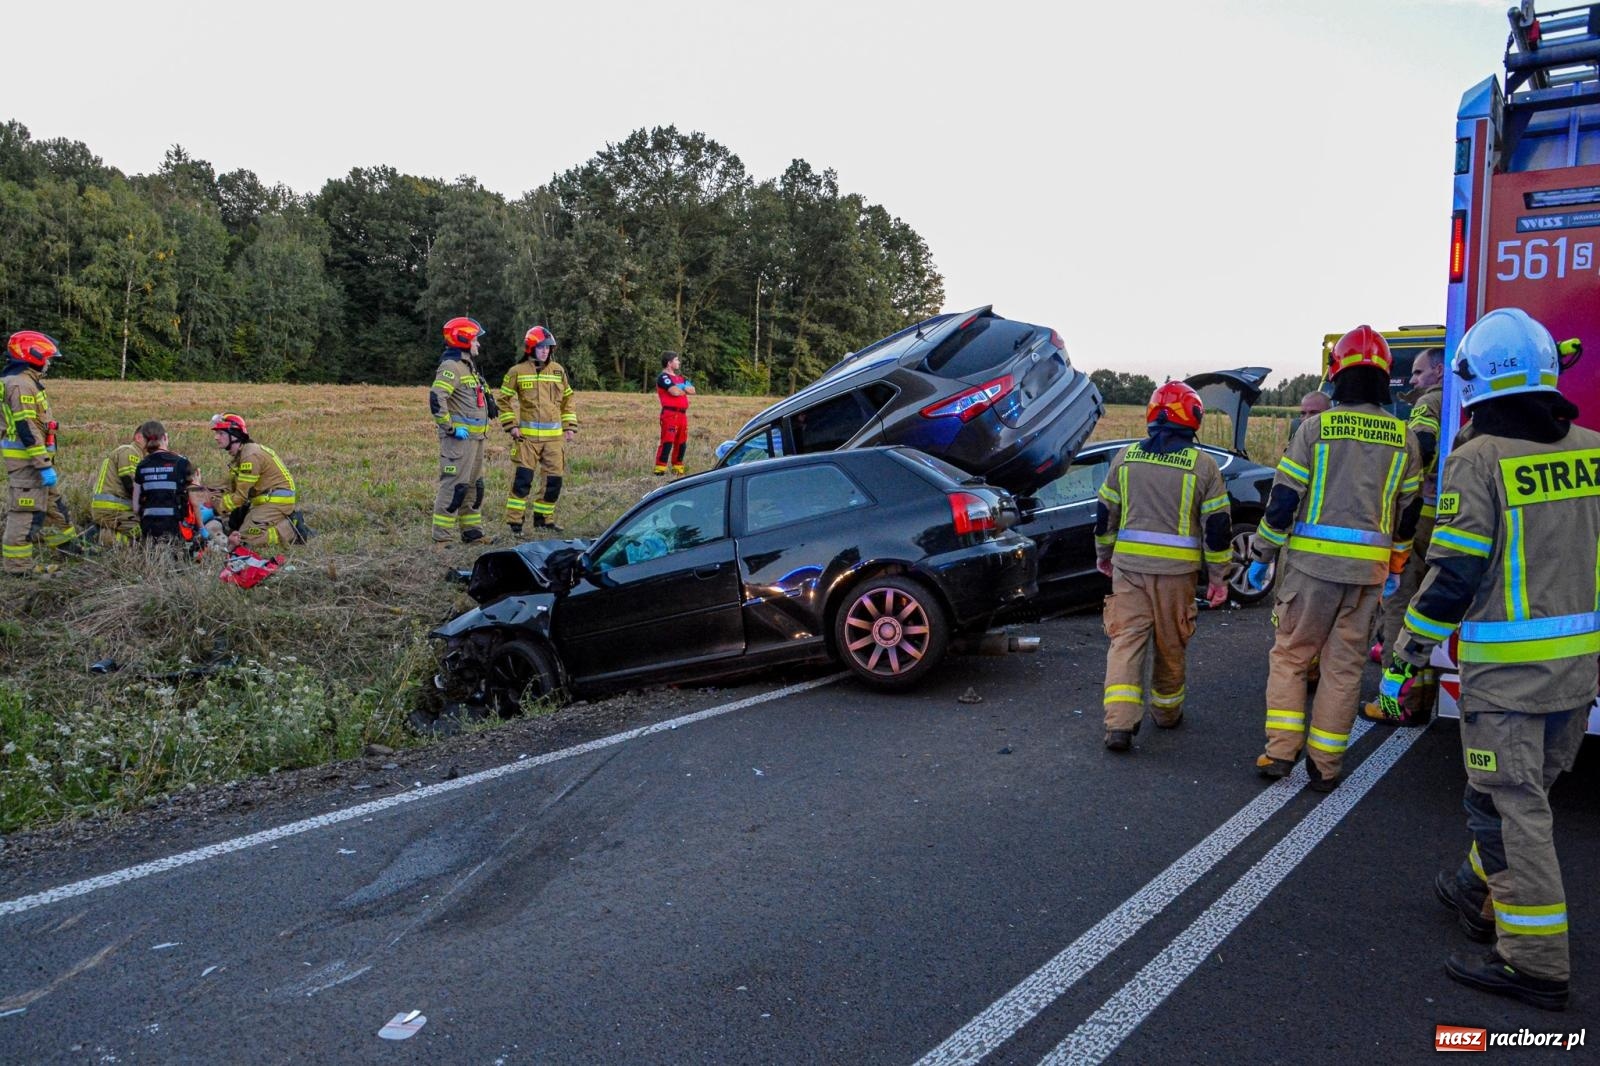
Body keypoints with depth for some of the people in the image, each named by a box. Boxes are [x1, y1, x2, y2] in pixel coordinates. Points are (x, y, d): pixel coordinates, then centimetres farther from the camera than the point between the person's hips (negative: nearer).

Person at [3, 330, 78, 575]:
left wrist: (46, 462, 25)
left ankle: (66, 544, 35)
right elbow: (27, 429, -23)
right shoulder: (21, 384, -17)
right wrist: (44, 465, -24)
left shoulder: (26, 381, 16)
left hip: (31, 456, 11)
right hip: (26, 458, -11)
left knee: (52, 502, 21)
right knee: (27, 509, -6)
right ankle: (16, 562, 0)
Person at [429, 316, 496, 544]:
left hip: (475, 437, 10)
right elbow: (436, 398, -25)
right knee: (454, 485, -11)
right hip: (459, 437, -10)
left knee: (474, 486, 16)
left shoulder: (468, 366, 19)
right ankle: (442, 537, -8)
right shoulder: (451, 366, -13)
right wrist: (450, 428, -21)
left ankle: (472, 533, 26)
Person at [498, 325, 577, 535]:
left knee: (554, 480, 7)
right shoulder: (517, 372, 0)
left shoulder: (558, 371, 10)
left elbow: (567, 400, 18)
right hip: (527, 435, -4)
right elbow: (504, 400, 7)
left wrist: (570, 427, 12)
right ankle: (515, 522, -2)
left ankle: (544, 518, 22)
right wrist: (511, 425, -3)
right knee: (522, 478, -9)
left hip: (554, 436, 4)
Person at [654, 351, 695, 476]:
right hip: (670, 413, -8)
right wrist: (685, 390, 3)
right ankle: (660, 469, -13)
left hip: (682, 414, 8)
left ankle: (677, 468, 19)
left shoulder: (680, 378, 22)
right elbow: (675, 392, -18)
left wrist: (680, 389, -9)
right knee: (667, 442, -13)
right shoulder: (663, 377, -5)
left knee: (681, 443, 10)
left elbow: (692, 390, 9)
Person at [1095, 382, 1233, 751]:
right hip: (1176, 569, -1)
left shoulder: (1126, 456, 4)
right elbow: (1217, 525, -2)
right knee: (1170, 644, 15)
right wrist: (1218, 577, 6)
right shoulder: (1203, 465, -3)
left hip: (1128, 565, 1)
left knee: (1127, 640, 1)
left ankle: (1119, 724, -11)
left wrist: (1104, 554, 25)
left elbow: (1105, 512, 10)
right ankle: (1166, 712, 32)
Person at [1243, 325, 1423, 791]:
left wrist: (1261, 555, 2)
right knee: (1344, 666, 9)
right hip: (1368, 569, 3)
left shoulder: (1315, 427, -5)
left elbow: (1283, 499, -6)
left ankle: (1281, 750, 5)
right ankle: (1325, 765, 14)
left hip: (1311, 562, -3)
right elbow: (1408, 512, 12)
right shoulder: (1404, 437, 6)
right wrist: (1394, 566, 23)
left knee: (1290, 655, 10)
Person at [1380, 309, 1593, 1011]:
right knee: (1526, 793, 21)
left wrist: (1404, 660, -9)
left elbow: (1453, 576, -17)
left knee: (1511, 805, 1)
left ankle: (1535, 963, 7)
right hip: (1580, 666, 7)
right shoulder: (1589, 451, 6)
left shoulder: (1478, 460, -14)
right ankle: (1481, 894, 40)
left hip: (1506, 665, -7)